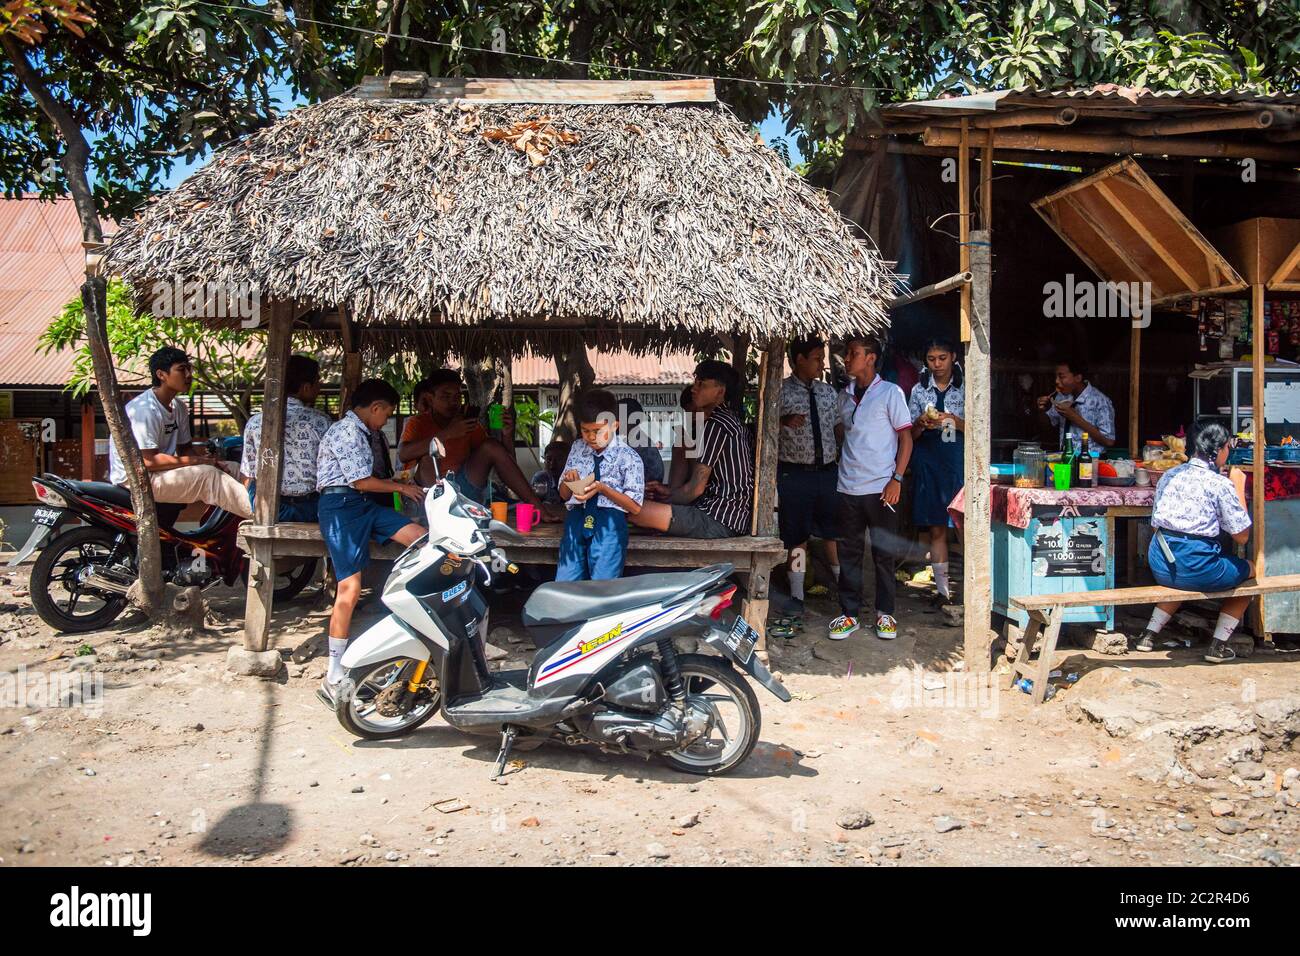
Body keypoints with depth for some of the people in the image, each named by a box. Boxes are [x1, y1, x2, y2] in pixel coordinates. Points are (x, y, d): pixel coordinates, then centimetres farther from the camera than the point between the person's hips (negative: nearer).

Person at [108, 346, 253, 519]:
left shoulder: (179, 407, 8)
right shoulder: (145, 408, -21)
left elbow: (185, 448, 14)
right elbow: (148, 461, -26)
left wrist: (208, 459, -7)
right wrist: (197, 461, -24)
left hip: (160, 472, 9)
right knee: (207, 475, -24)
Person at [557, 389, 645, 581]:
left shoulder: (628, 457, -2)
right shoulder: (578, 449, 15)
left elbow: (635, 507, -5)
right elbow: (564, 495, 23)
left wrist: (602, 489, -16)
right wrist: (568, 480, -1)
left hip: (609, 520, -4)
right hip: (577, 518, 5)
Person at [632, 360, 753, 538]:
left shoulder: (715, 425, -13)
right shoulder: (730, 421, 18)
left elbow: (696, 488, -14)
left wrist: (663, 499, 1)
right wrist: (669, 491, 16)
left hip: (717, 522, -11)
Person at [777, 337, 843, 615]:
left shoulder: (828, 392, 12)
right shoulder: (780, 392, -3)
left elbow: (839, 428, 16)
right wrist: (785, 421, -23)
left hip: (828, 472, 4)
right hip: (795, 474, -4)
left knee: (833, 532, 10)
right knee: (797, 536, 4)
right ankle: (797, 596, 13)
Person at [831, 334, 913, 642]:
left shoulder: (890, 392, -2)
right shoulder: (844, 396, 12)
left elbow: (906, 437, -4)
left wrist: (897, 479, -12)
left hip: (881, 488, -4)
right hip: (848, 487, 4)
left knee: (884, 553, 4)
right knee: (849, 552, 6)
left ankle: (885, 613, 16)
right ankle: (849, 613, 14)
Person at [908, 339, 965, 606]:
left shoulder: (965, 388, 5)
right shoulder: (919, 390, 10)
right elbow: (910, 434, 10)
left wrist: (954, 421, -16)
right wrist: (922, 424, -12)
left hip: (959, 461, -2)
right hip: (929, 461, 2)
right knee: (936, 528, 3)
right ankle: (943, 589, 8)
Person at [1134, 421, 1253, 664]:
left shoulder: (1169, 475, 9)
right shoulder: (1220, 484, -8)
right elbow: (1242, 536, -2)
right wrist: (1239, 487, 3)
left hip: (1160, 566, 6)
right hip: (1196, 567, -6)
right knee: (1250, 570, 23)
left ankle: (1150, 634, 27)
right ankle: (1218, 645, 19)